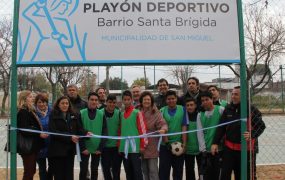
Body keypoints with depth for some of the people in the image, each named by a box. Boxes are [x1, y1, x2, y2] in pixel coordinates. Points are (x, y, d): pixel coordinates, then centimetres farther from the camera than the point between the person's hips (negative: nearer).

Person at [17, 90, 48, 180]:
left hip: (33, 146, 10)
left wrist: (41, 133, 13)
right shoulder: (23, 112, -14)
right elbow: (24, 130, -23)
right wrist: (39, 134, -23)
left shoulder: (30, 111, 16)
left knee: (31, 171, 13)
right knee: (29, 172, -5)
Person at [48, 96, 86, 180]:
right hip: (57, 150, -4)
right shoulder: (53, 116, -2)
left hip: (70, 150, 4)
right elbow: (53, 132, -14)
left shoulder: (73, 115, 10)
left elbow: (79, 129, 5)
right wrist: (69, 137, -22)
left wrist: (85, 134, -17)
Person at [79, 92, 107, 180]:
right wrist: (83, 147, -12)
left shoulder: (101, 114, 1)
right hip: (85, 148, -1)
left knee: (95, 170, 13)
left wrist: (100, 148, -7)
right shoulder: (81, 113, -3)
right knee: (83, 170, 4)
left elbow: (104, 132, -1)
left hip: (97, 148, 1)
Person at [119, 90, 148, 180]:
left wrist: (143, 145, -10)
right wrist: (119, 145, 12)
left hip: (135, 147, -5)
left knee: (137, 171, -2)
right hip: (124, 148, 5)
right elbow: (120, 131, 15)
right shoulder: (122, 114, 11)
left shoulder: (137, 113, -5)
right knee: (128, 172, 12)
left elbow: (142, 129, -7)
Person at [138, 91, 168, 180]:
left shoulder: (156, 112, -6)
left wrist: (163, 129, -37)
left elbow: (163, 124, -14)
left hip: (152, 147, -4)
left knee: (153, 170, -1)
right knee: (144, 171, 16)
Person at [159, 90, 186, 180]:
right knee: (164, 169, 3)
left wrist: (184, 142, -6)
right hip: (165, 145, 0)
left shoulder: (182, 109, 0)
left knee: (178, 169, 12)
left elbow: (184, 127, -2)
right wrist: (165, 138, -14)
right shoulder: (162, 111, 1)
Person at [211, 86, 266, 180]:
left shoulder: (252, 110, -7)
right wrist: (215, 143, 0)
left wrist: (252, 134, -24)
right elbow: (221, 127, 8)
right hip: (229, 148, 3)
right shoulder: (228, 109, 5)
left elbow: (261, 126, -5)